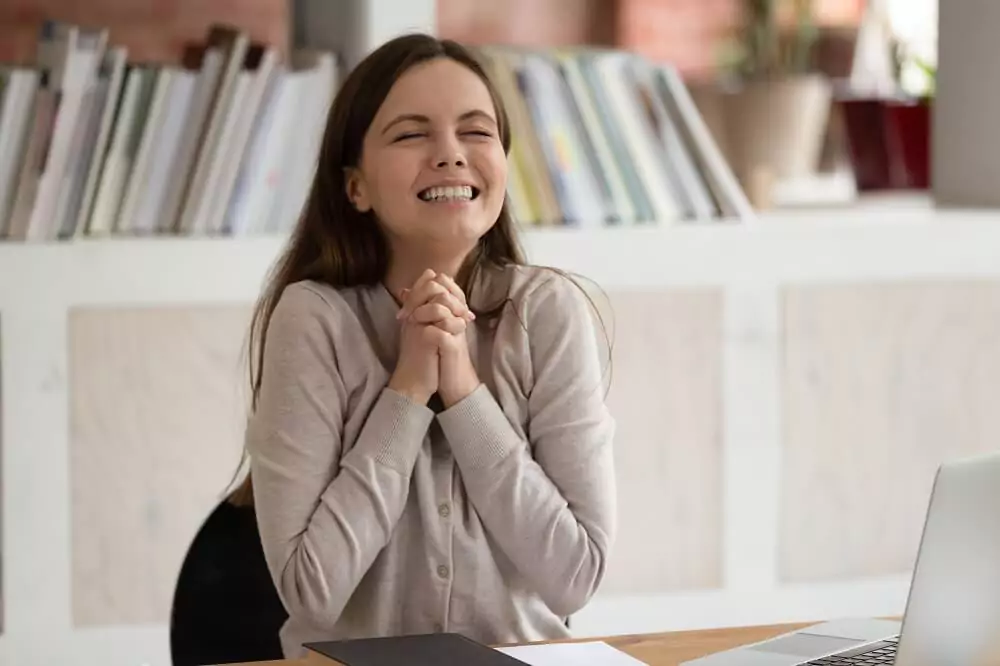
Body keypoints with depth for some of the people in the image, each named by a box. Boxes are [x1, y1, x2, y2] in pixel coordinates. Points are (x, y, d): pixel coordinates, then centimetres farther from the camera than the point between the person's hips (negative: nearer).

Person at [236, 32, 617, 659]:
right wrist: (408, 390, -14)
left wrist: (463, 390, -13)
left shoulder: (549, 311, -4)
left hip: (519, 660, 1)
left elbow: (576, 574, -8)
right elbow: (312, 591, -13)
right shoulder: (314, 319, -8)